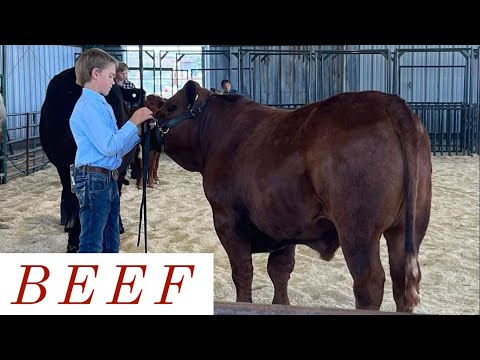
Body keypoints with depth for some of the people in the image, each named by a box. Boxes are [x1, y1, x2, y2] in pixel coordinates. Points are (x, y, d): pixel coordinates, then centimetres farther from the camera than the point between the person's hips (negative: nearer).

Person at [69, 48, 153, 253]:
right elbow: (108, 146, -21)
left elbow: (117, 149, 17)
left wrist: (139, 130, 6)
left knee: (111, 243, 19)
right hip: (94, 181, -9)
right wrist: (133, 122, -14)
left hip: (108, 180, 10)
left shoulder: (102, 105, 13)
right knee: (92, 244, -4)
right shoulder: (88, 106, -15)